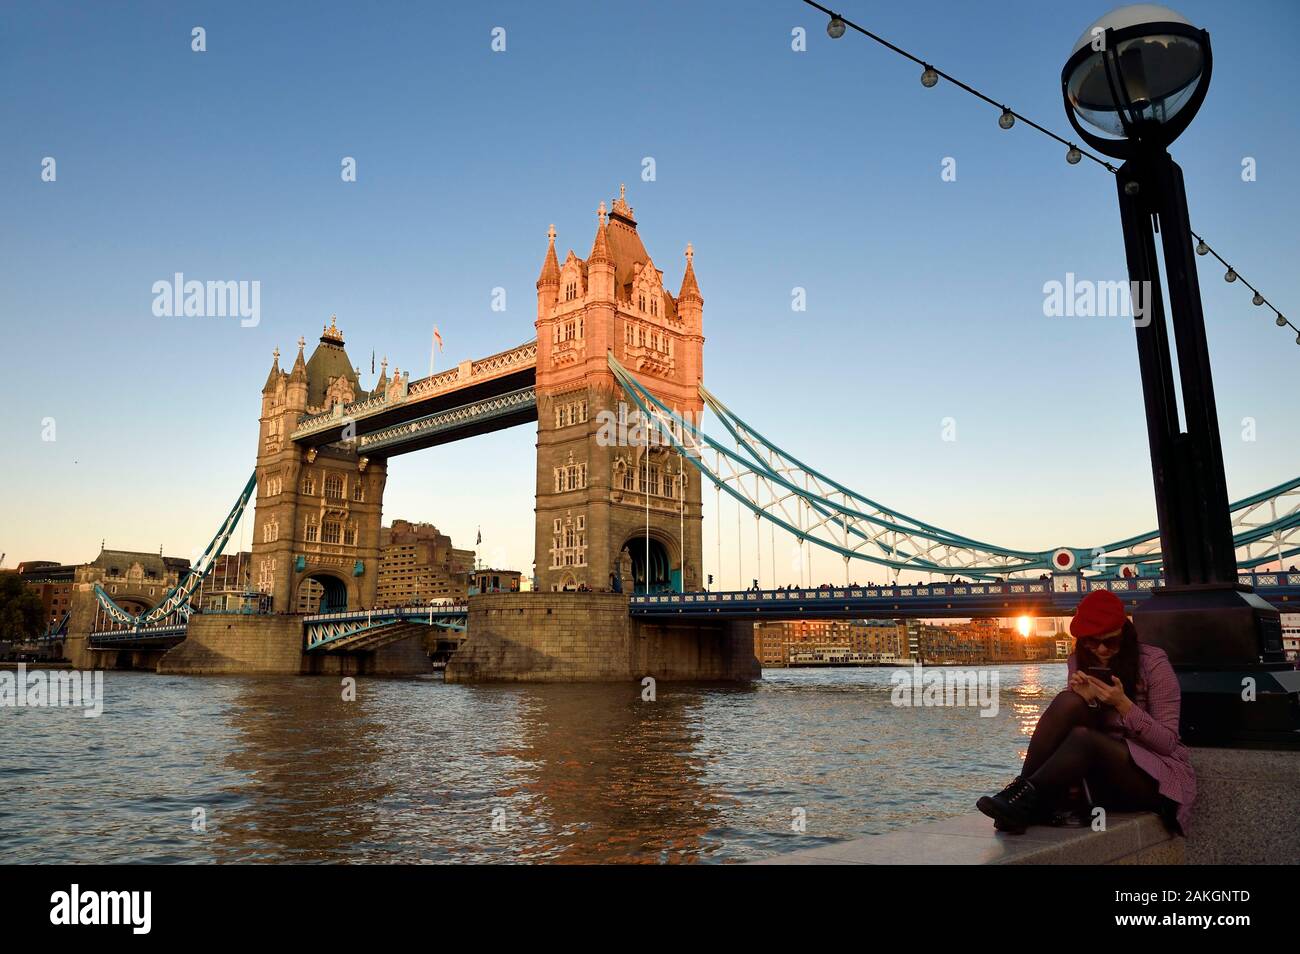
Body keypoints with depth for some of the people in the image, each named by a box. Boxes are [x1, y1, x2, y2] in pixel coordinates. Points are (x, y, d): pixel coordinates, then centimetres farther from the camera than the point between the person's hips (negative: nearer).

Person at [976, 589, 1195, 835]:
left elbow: (1168, 742, -10)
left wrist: (1123, 704, -24)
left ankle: (1025, 800, -32)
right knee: (1069, 701, -24)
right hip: (1099, 772, 4)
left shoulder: (1152, 662, -8)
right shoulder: (1079, 662, 5)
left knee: (1084, 738, -34)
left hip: (1156, 776, -4)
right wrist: (1086, 702, -16)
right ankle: (1022, 790, -28)